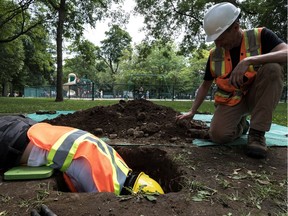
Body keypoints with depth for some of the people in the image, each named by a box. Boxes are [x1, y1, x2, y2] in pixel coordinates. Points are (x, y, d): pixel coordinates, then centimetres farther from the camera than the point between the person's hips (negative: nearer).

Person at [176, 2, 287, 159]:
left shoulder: (261, 36, -9)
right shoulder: (214, 55, -1)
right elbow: (205, 85, 7)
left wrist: (249, 60, -40)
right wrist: (192, 112, 2)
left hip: (256, 96, -1)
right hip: (230, 101, 2)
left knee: (273, 68, -30)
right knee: (218, 135, -24)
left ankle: (257, 132, -23)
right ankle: (240, 125, 15)